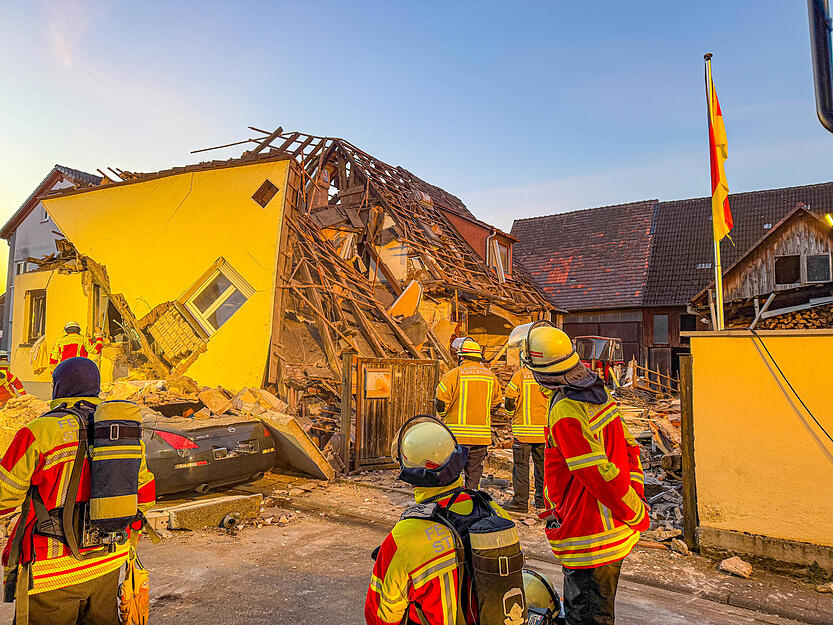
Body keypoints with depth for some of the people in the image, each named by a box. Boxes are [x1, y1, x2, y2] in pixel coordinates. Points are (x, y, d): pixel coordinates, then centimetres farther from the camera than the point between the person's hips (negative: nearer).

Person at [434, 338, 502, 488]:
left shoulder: (454, 374, -9)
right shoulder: (491, 376, 6)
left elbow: (440, 402, -9)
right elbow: (496, 403, 14)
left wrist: (446, 416, 10)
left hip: (457, 435, -4)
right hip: (481, 435, 4)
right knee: (474, 472, 15)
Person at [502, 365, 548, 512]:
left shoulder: (519, 375, -9)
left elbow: (509, 402, -10)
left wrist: (513, 414, 9)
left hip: (523, 429, -4)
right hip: (544, 430, 4)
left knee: (521, 465, 2)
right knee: (542, 464, 15)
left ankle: (520, 501, 4)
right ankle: (542, 499, 23)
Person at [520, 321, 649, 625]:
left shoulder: (566, 413, -26)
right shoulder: (597, 392, 2)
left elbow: (602, 475, -26)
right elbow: (629, 449, 8)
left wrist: (636, 513, -13)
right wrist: (636, 496, 9)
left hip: (589, 540, -9)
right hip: (615, 532, 9)